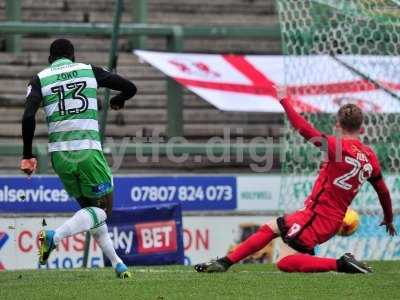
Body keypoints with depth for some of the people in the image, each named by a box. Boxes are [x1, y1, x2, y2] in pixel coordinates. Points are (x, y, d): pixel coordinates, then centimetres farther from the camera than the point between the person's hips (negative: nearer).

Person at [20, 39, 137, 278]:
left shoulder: (40, 79, 8)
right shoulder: (90, 71, 9)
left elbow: (28, 117, -7)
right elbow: (130, 88, 12)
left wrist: (28, 155, -2)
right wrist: (118, 100, 35)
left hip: (59, 155, 3)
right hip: (88, 151, -3)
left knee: (89, 206, 18)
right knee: (103, 209, 3)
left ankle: (116, 262, 17)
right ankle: (55, 237, -19)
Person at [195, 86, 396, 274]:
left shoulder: (339, 147, -17)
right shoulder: (370, 156, 4)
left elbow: (304, 129, -19)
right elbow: (383, 192, 13)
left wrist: (285, 101, -7)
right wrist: (389, 220, 29)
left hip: (318, 214, -9)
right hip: (335, 218, 9)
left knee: (284, 262, -12)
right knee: (270, 228, 19)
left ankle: (341, 264, -17)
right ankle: (224, 263, 19)